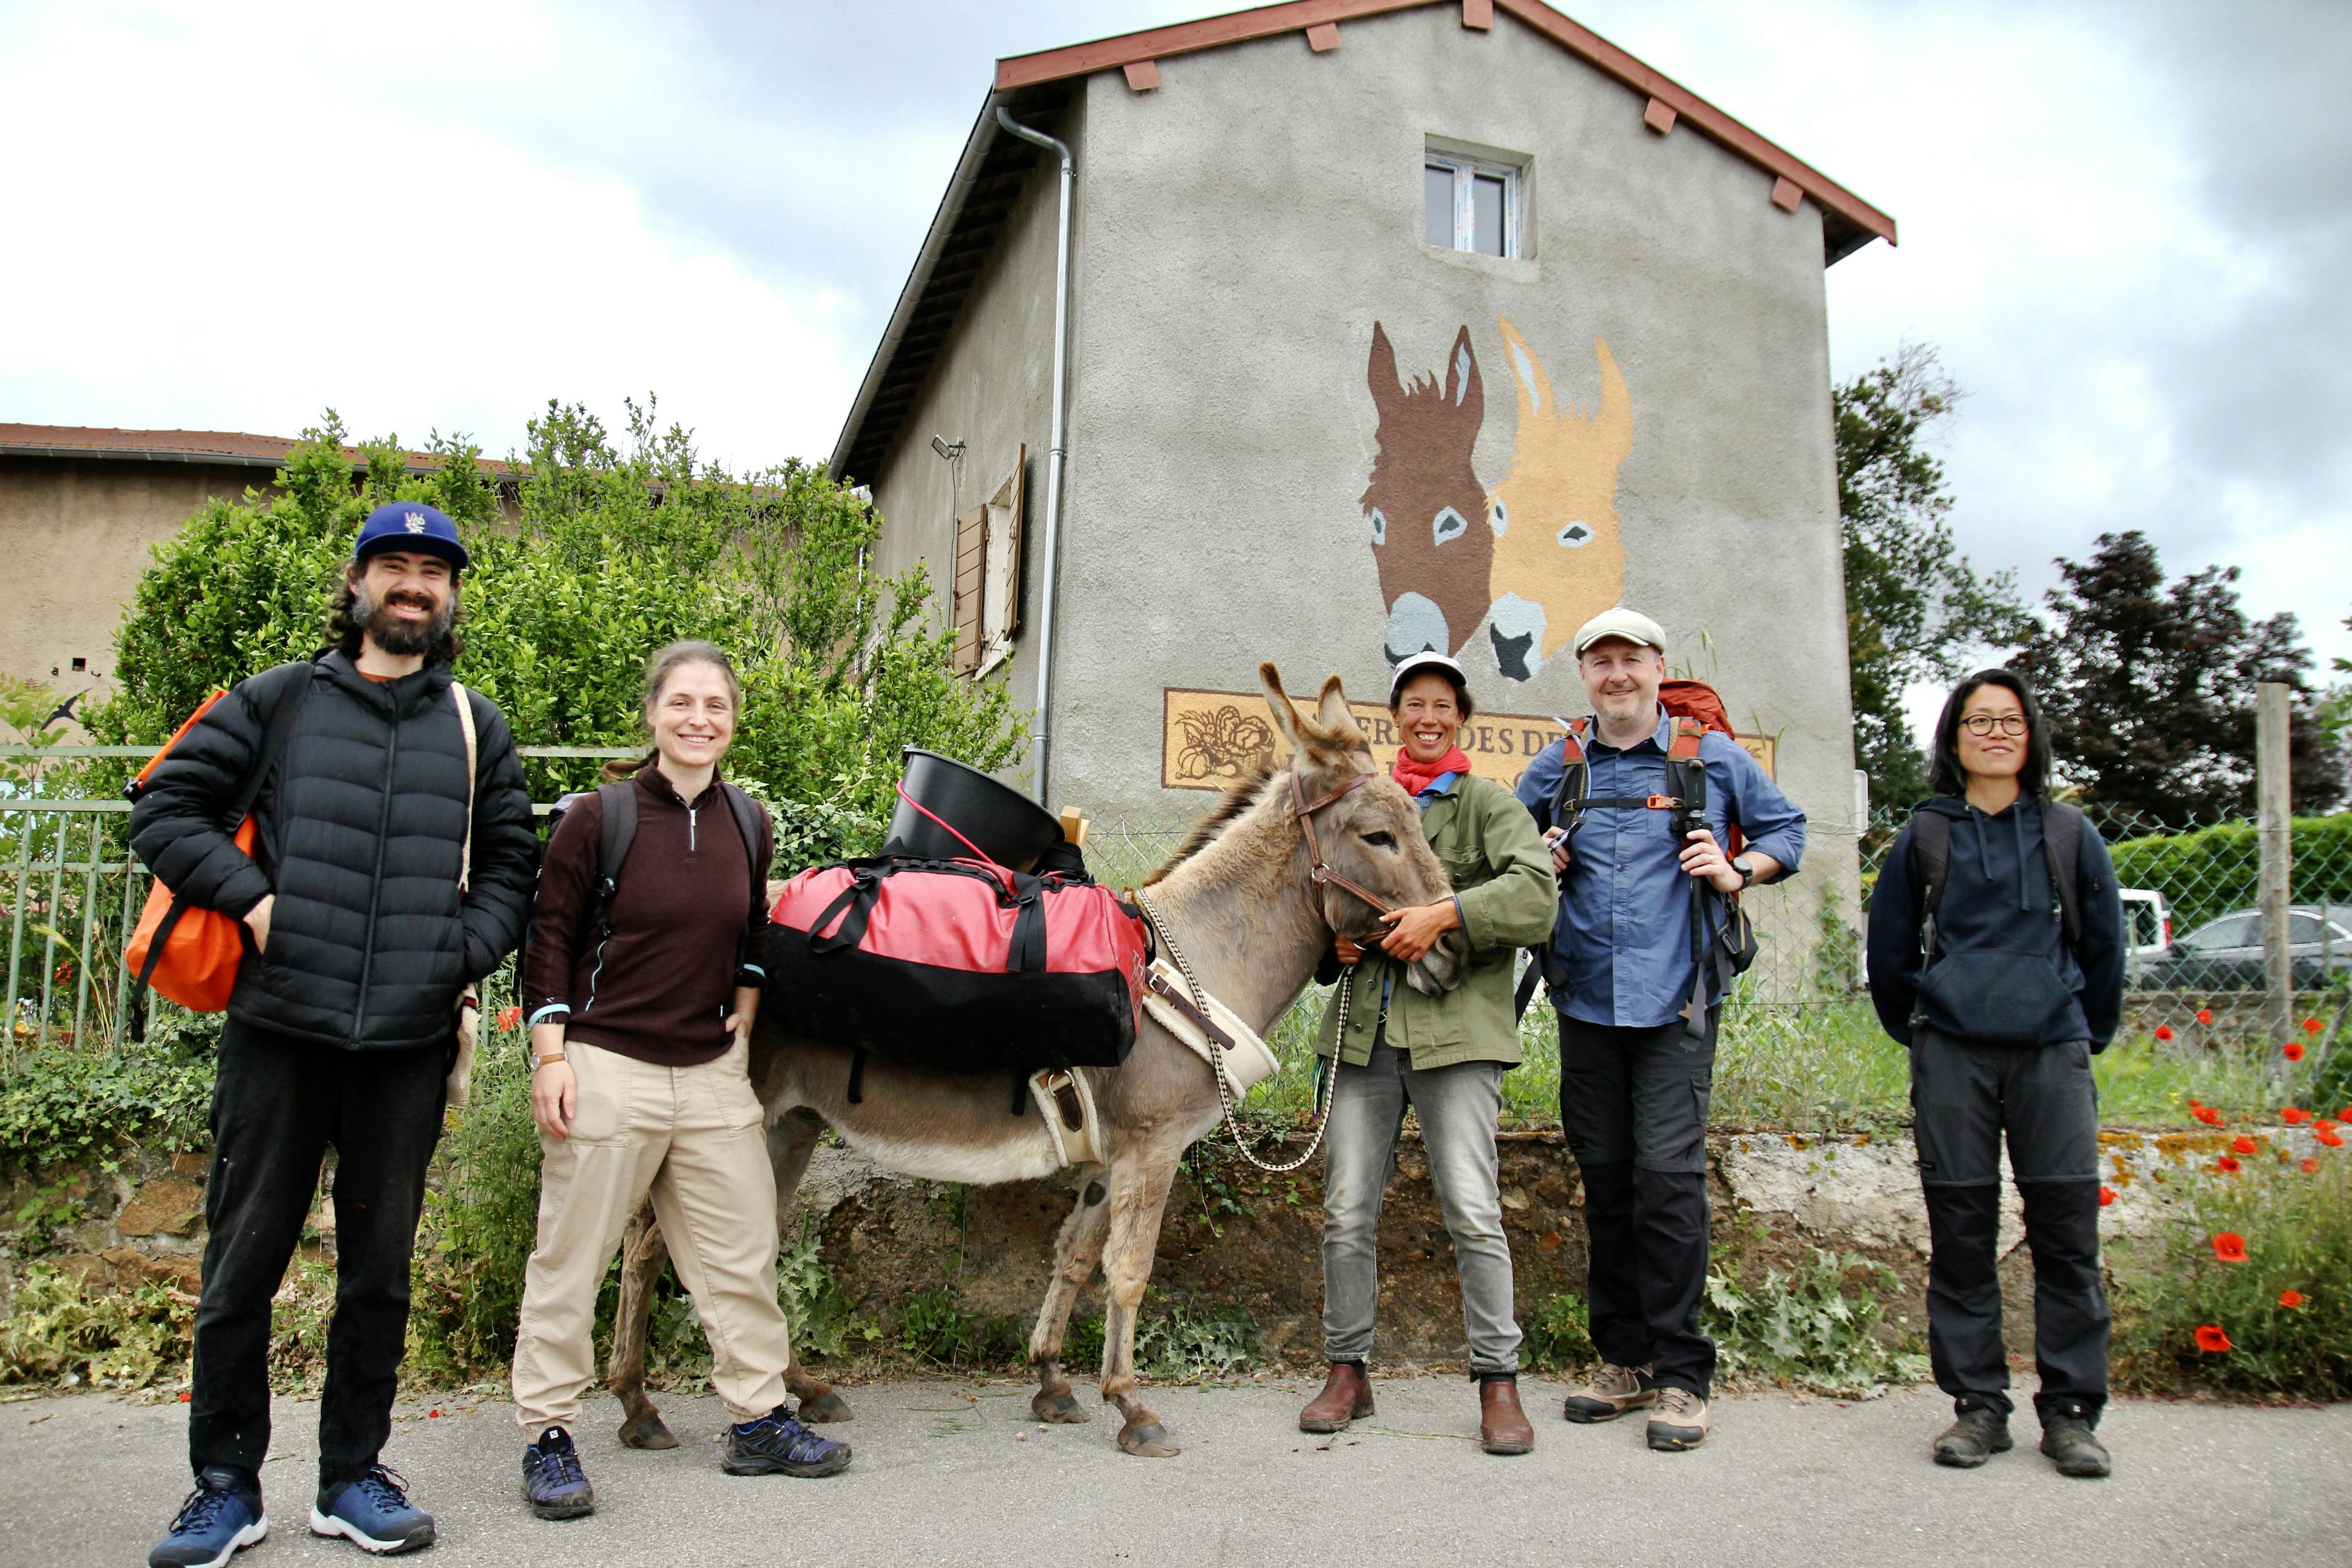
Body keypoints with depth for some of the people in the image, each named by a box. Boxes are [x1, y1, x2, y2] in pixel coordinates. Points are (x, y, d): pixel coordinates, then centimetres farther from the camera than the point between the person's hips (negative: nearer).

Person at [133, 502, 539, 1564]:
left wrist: (463, 954, -2)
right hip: (278, 1030, -1)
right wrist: (252, 897, -7)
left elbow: (511, 866, 14)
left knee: (380, 1267, 10)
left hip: (409, 1043, 2)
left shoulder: (477, 729, 13)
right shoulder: (281, 700, 8)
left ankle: (352, 1476, 23)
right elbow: (165, 809, 6)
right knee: (244, 1260, 5)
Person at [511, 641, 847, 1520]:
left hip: (714, 1071, 5)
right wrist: (551, 1057, -10)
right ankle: (548, 1436, 19)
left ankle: (758, 1421, 22)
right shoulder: (600, 817, -7)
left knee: (742, 1252, 9)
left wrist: (745, 1012, 9)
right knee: (571, 1258, 4)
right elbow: (549, 939, -5)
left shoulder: (749, 824, 7)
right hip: (607, 1068, -5)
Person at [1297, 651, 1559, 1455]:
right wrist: (1334, 942, 6)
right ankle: (1348, 1372, 18)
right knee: (1346, 1209, 4)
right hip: (1364, 1027, 4)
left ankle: (1499, 1381, 5)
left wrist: (1446, 914, -20)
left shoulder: (1489, 804, 6)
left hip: (1456, 1028, -4)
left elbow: (1534, 893, -10)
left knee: (1472, 1207, -8)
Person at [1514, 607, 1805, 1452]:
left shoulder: (1713, 756, 5)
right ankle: (1624, 1359, 20)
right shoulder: (1554, 768, 11)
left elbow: (1786, 827, 16)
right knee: (1605, 1177, 8)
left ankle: (1680, 1373, 2)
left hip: (1676, 998, -3)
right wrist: (1539, 862, 2)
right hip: (1586, 999, 3)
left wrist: (1737, 872, -3)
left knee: (1668, 1174, -9)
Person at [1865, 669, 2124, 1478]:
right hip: (1952, 1057, 0)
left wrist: (2088, 1036, 17)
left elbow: (2104, 946, 15)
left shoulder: (2069, 835, 9)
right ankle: (1978, 1406, 13)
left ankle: (2071, 1411, 11)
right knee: (1961, 1232, 3)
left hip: (2053, 1053, 0)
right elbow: (1889, 954, 14)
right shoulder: (1924, 837, 7)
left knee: (2068, 1229, -1)